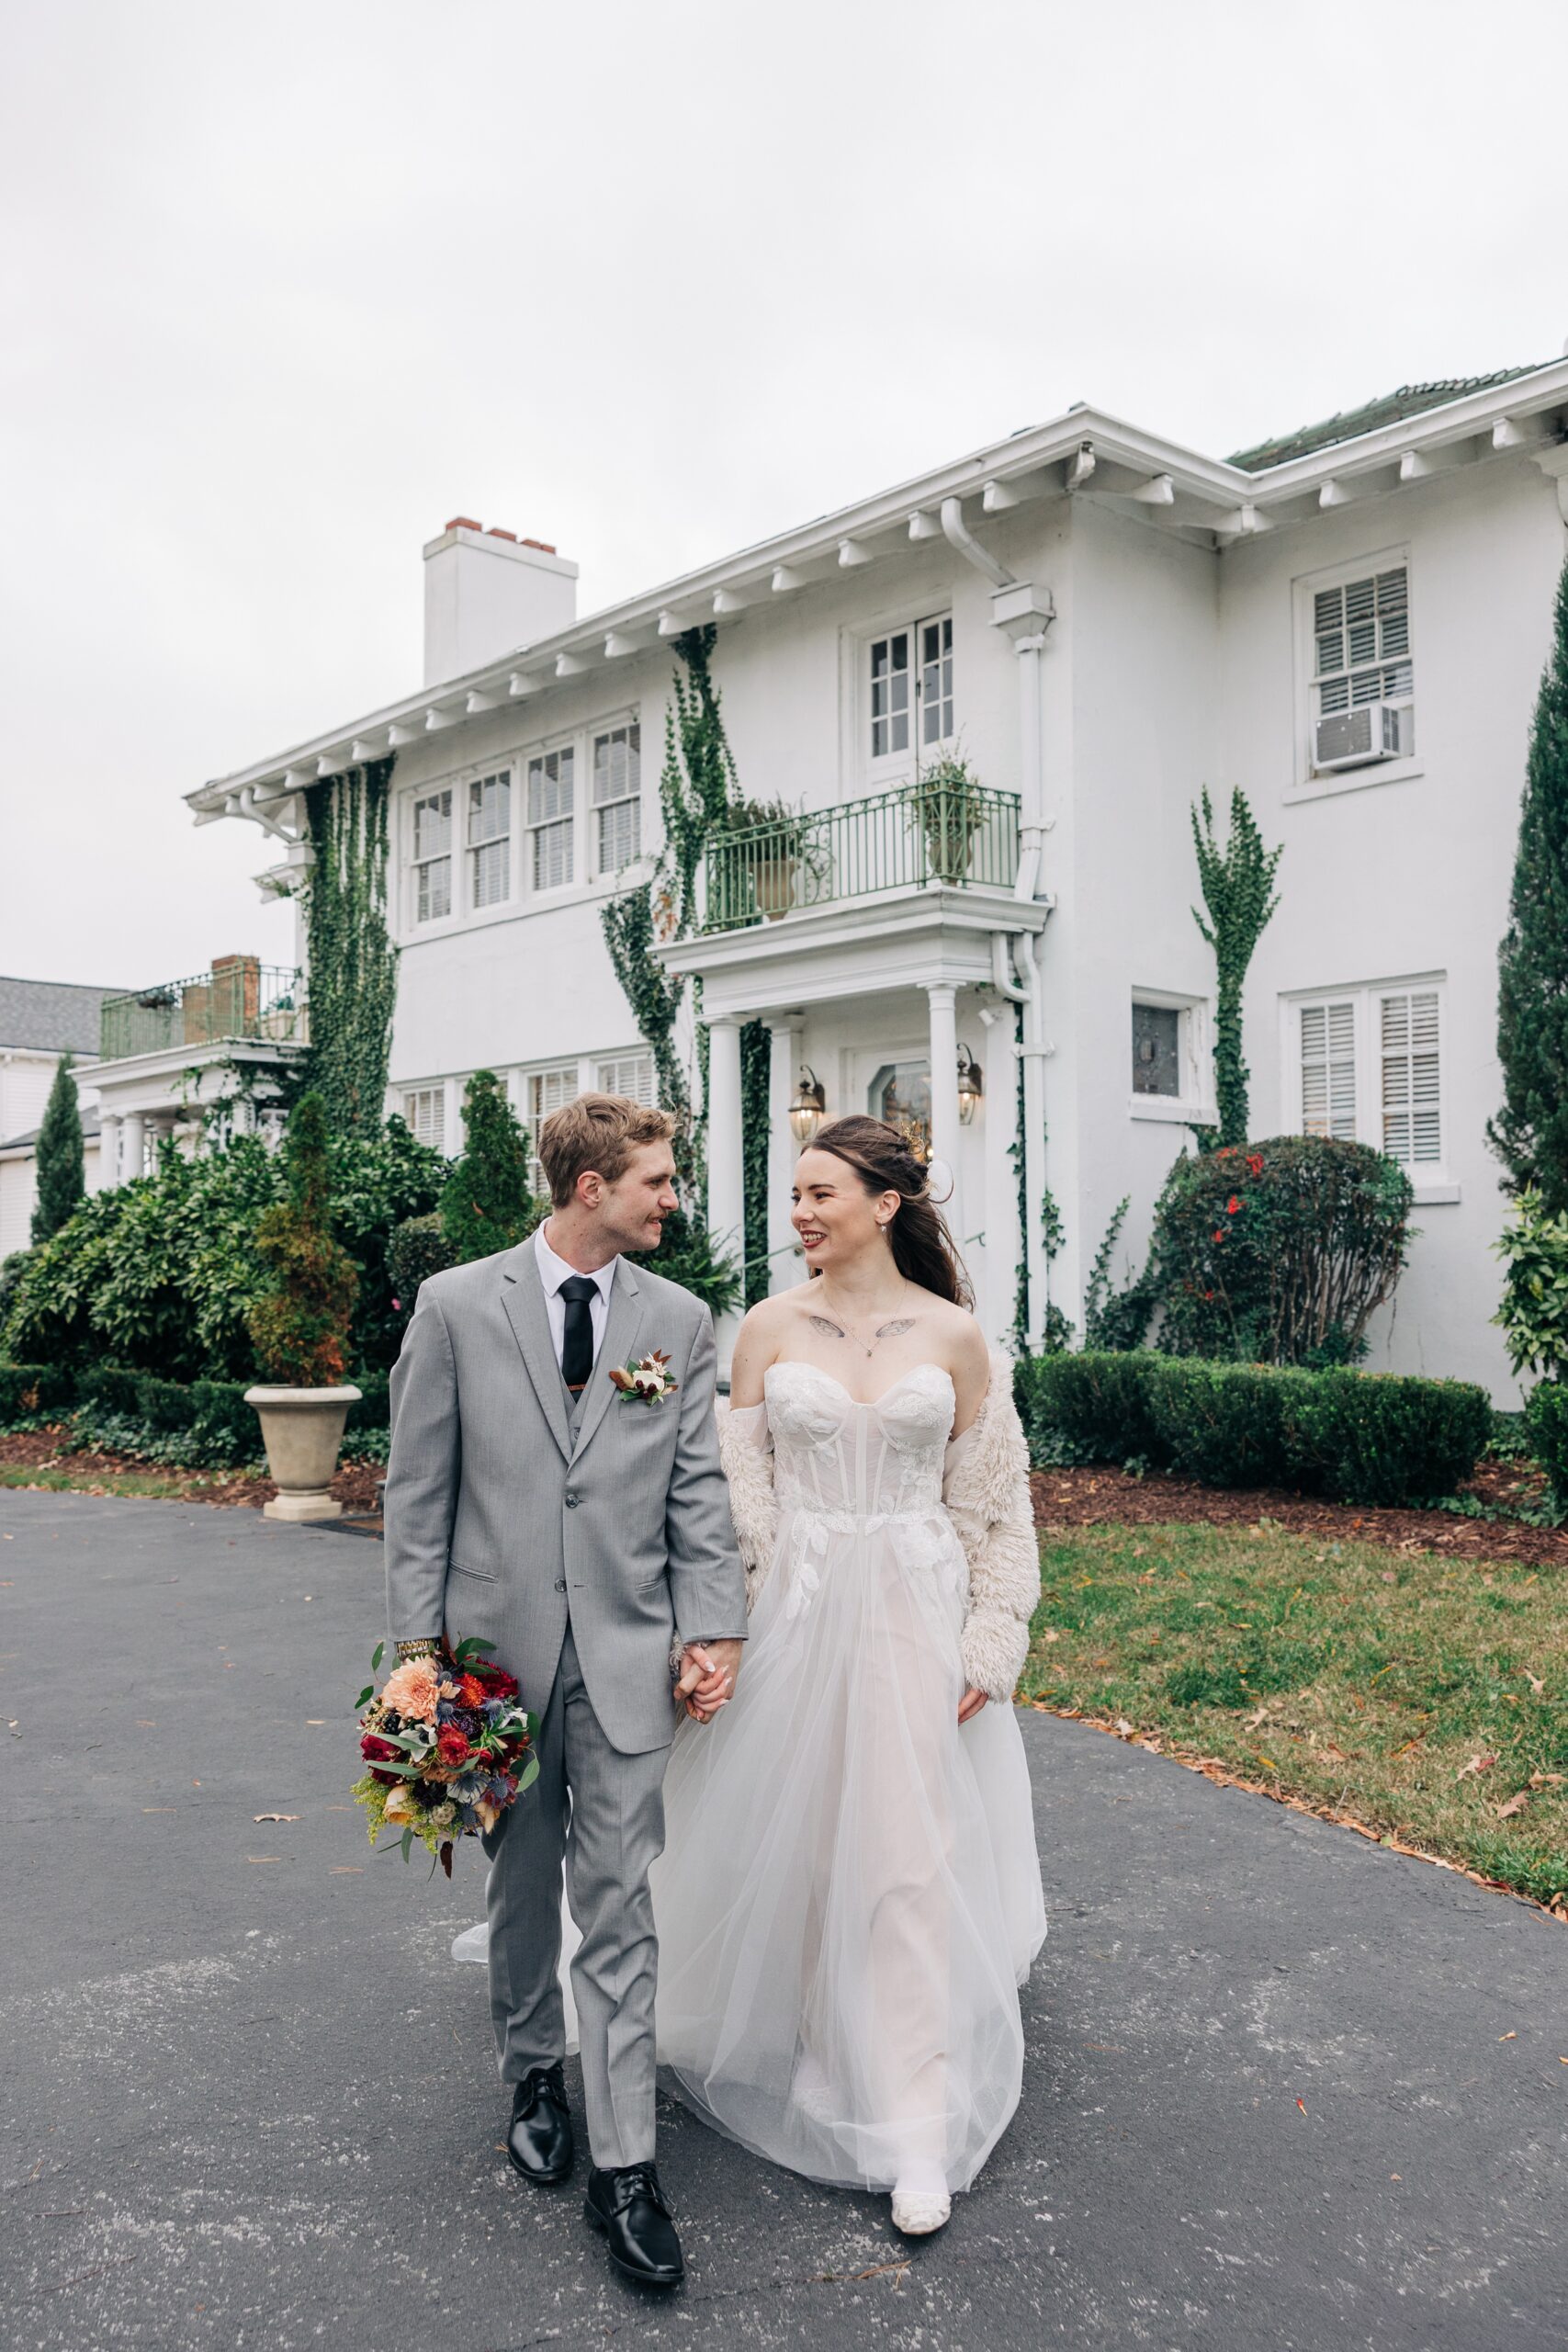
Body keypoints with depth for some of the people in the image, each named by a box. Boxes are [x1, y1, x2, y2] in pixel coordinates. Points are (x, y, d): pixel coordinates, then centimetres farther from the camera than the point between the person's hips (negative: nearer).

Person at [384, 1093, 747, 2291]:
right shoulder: (457, 1304, -4)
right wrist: (417, 1639, -3)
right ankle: (535, 2070, 41)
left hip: (626, 1653, 0)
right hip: (494, 1644, 0)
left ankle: (623, 2163, 12)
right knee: (522, 1884, 17)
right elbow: (419, 1487, -1)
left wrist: (713, 1630, -5)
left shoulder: (680, 1319, 2)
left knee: (620, 1906, 2)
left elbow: (699, 1491, 2)